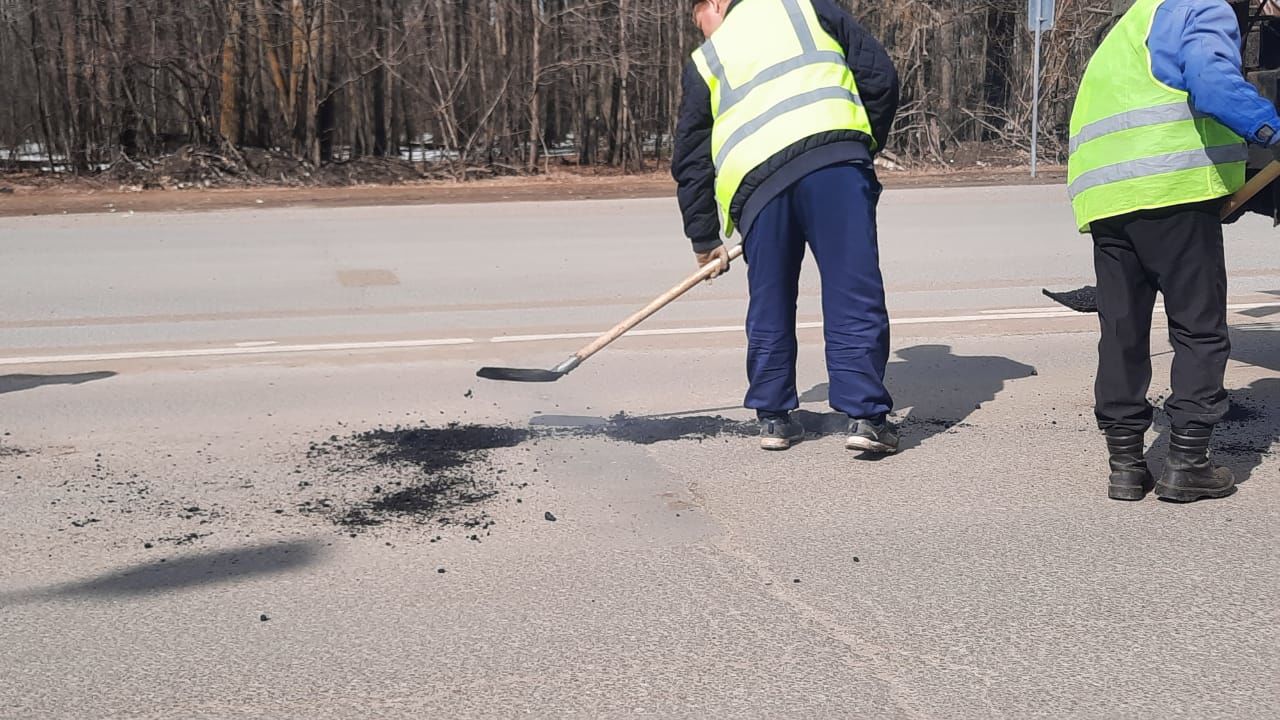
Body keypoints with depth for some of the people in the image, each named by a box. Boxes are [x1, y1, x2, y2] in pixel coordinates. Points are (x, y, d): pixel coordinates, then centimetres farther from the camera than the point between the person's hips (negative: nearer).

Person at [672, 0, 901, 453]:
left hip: (756, 182, 1)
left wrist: (705, 240, 33)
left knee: (770, 306, 14)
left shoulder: (703, 63, 26)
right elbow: (879, 77, 15)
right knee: (855, 294, -1)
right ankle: (866, 415, -5)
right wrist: (867, 143, 27)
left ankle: (774, 417, 21)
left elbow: (691, 161, 27)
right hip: (836, 159, -1)